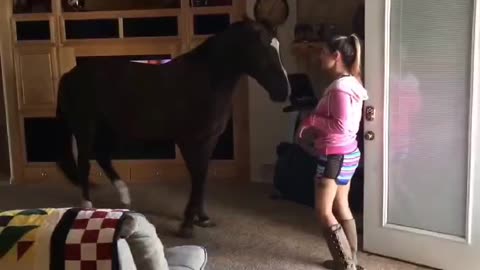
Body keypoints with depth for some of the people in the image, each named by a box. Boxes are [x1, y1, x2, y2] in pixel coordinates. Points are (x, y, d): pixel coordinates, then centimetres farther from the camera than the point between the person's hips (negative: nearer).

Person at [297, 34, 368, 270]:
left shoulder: (340, 87, -21)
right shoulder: (349, 82, 11)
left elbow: (341, 126, -26)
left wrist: (312, 121, -14)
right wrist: (313, 129, 5)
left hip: (336, 156, -10)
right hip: (345, 153, 10)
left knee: (323, 211, -2)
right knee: (341, 207, 16)